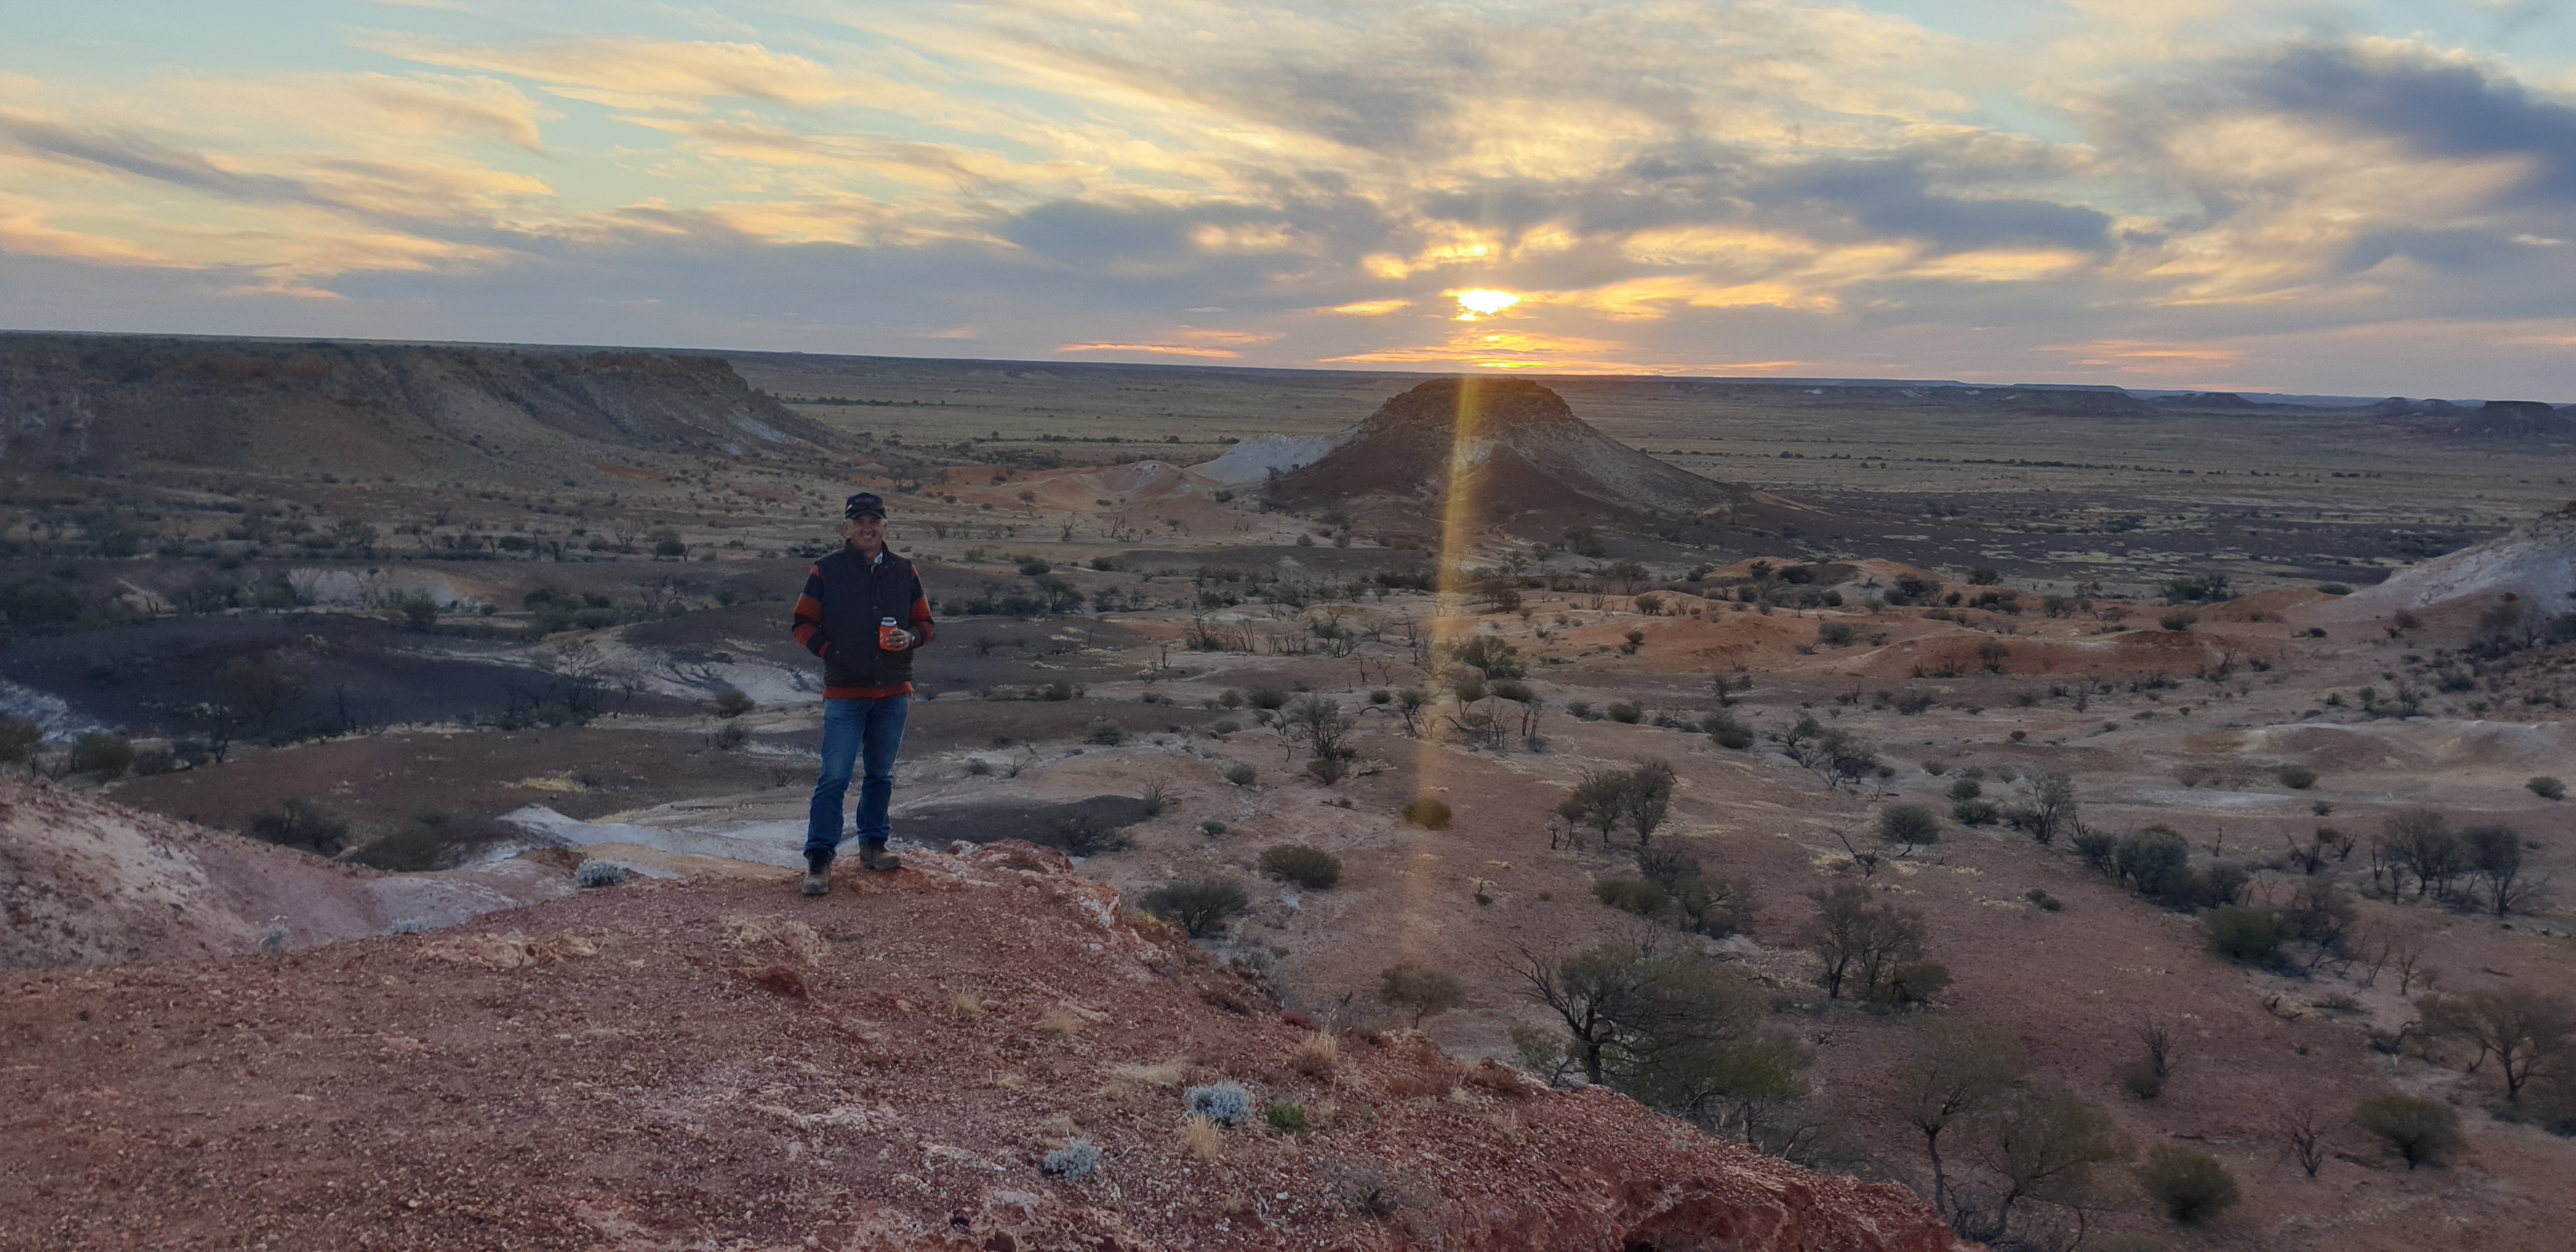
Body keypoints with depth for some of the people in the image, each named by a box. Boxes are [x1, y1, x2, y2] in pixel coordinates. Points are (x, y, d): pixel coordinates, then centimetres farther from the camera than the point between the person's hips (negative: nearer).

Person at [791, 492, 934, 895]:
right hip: (845, 693, -4)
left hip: (893, 693, 4)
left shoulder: (904, 573, 8)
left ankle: (873, 844, 28)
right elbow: (803, 624, 3)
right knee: (835, 777, -9)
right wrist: (830, 652, -10)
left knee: (881, 774, 15)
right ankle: (819, 859, -5)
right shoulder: (826, 572, 0)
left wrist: (910, 637, -8)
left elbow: (925, 623, 13)